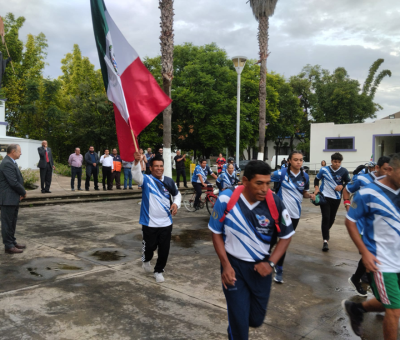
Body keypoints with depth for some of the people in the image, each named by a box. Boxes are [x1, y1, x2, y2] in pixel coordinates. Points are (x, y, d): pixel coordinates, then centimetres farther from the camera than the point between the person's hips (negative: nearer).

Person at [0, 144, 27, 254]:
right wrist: (23, 193, -9)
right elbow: (13, 182, -23)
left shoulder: (11, 163, 13)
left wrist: (20, 193, 2)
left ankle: (12, 242, 29)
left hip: (14, 198, 10)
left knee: (12, 222, 18)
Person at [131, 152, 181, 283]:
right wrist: (136, 162, -51)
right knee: (149, 246, 12)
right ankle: (146, 261, 46)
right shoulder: (146, 179, -10)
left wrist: (176, 204, -5)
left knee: (164, 249, 8)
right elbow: (136, 176, -32)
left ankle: (159, 271, 29)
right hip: (149, 223, -2)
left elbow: (177, 194, 17)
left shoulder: (169, 181, 1)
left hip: (166, 223, 3)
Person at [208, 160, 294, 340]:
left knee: (256, 319, 13)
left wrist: (270, 263, -11)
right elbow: (216, 233, -6)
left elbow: (286, 236, -1)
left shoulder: (275, 203, -17)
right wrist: (226, 265, -11)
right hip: (234, 265, -2)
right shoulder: (226, 199, -20)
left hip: (260, 266, 2)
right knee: (239, 320, -1)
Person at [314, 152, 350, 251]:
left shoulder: (344, 171, -7)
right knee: (326, 218, -12)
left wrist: (342, 186, -14)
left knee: (332, 218, 13)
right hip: (325, 197, -2)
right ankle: (325, 241, -9)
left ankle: (325, 231, 43)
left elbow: (348, 182, 6)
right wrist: (316, 188, -7)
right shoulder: (324, 170, -6)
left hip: (336, 198, 2)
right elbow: (317, 179, 8)